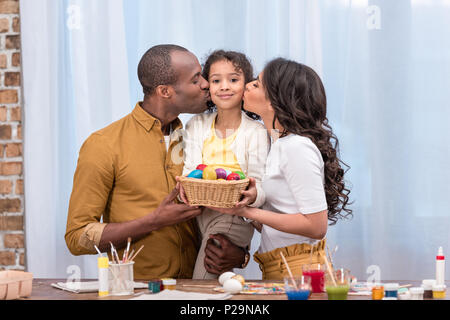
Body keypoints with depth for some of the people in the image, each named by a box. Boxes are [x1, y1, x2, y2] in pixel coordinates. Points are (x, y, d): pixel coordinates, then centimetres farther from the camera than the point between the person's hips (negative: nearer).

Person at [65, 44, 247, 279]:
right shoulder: (103, 145, -3)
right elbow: (77, 238, -6)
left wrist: (238, 253, 2)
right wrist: (156, 221, -12)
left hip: (192, 287, 4)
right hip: (134, 289, -4)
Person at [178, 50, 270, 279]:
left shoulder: (255, 132, 1)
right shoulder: (196, 126, 12)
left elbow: (259, 186, -3)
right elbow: (189, 170, 7)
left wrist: (253, 196, -27)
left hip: (236, 216, -3)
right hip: (201, 213, 3)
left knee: (218, 231, -27)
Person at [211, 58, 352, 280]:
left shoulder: (297, 147, -16)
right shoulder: (279, 143, 12)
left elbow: (316, 226, -20)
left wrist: (247, 212, -19)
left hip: (297, 269, -9)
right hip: (275, 269, 9)